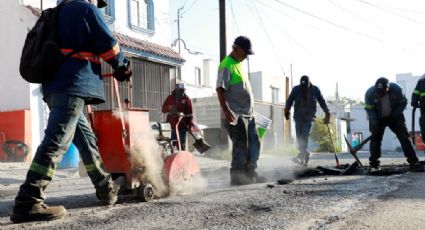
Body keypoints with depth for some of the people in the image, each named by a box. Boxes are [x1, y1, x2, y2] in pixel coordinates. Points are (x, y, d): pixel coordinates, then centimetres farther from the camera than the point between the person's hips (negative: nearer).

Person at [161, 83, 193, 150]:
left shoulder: (187, 99, 0)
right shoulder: (170, 98, 8)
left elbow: (189, 114, -2)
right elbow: (163, 109, 8)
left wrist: (190, 125, -11)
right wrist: (169, 108, -14)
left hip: (182, 125, -3)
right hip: (173, 125, 3)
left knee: (182, 144, -3)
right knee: (173, 143, 7)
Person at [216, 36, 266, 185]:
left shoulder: (238, 65, 19)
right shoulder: (226, 65, -10)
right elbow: (220, 90, -19)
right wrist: (226, 111, -28)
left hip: (248, 113, 10)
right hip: (236, 115, -10)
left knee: (254, 143, 12)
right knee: (241, 145, -7)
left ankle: (250, 174, 22)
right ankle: (237, 176, 1)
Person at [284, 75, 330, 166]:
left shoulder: (315, 90, 0)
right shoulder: (296, 89, 0)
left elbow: (322, 102, 9)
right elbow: (289, 101, 4)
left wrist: (327, 113, 9)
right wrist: (287, 111, -7)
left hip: (309, 116, -2)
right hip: (298, 116, 2)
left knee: (304, 135, -19)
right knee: (299, 136, -3)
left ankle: (301, 156, -28)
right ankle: (305, 157, 7)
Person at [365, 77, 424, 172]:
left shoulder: (397, 89, -24)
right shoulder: (370, 93, -25)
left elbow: (403, 103, -9)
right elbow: (369, 109, -14)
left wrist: (395, 115, -20)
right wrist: (374, 121, -29)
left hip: (394, 116, 0)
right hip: (378, 118, 0)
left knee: (404, 137, -8)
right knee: (375, 139, -7)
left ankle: (414, 162, -5)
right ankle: (374, 165, 1)